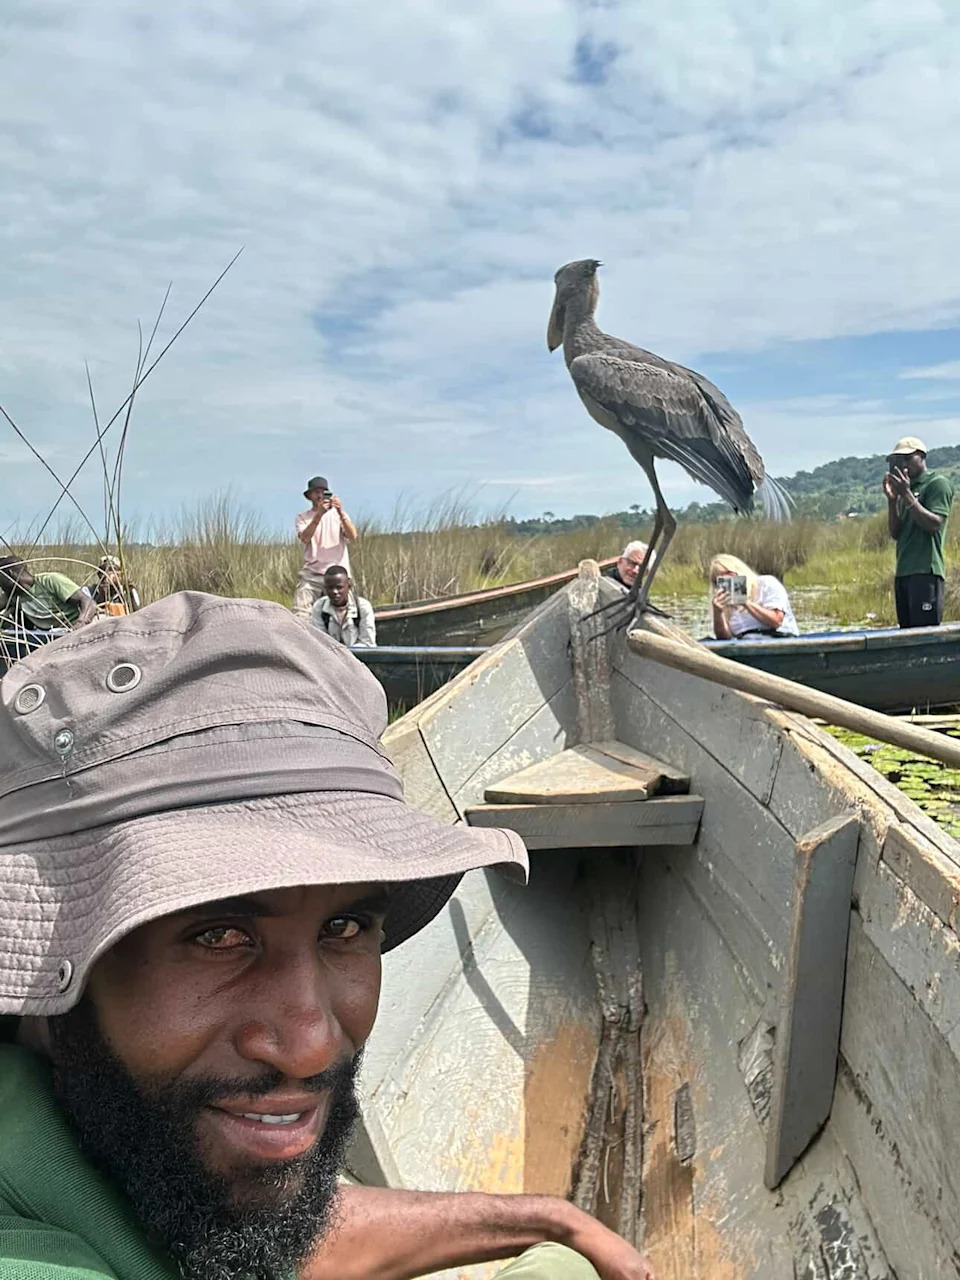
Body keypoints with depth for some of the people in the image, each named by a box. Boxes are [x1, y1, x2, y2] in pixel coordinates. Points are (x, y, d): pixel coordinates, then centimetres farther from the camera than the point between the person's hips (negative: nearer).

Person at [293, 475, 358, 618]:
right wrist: (319, 514, -20)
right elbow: (305, 538, -11)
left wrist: (340, 513, -15)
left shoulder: (338, 514, 12)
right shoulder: (303, 517, 9)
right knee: (300, 615, -16)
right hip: (311, 575, -1)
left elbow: (353, 537, -4)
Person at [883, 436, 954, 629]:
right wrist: (892, 500, 3)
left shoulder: (938, 483, -2)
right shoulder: (906, 489, 21)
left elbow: (934, 524, -14)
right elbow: (895, 533, 15)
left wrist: (907, 495, -14)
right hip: (903, 572, 8)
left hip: (926, 571, -8)